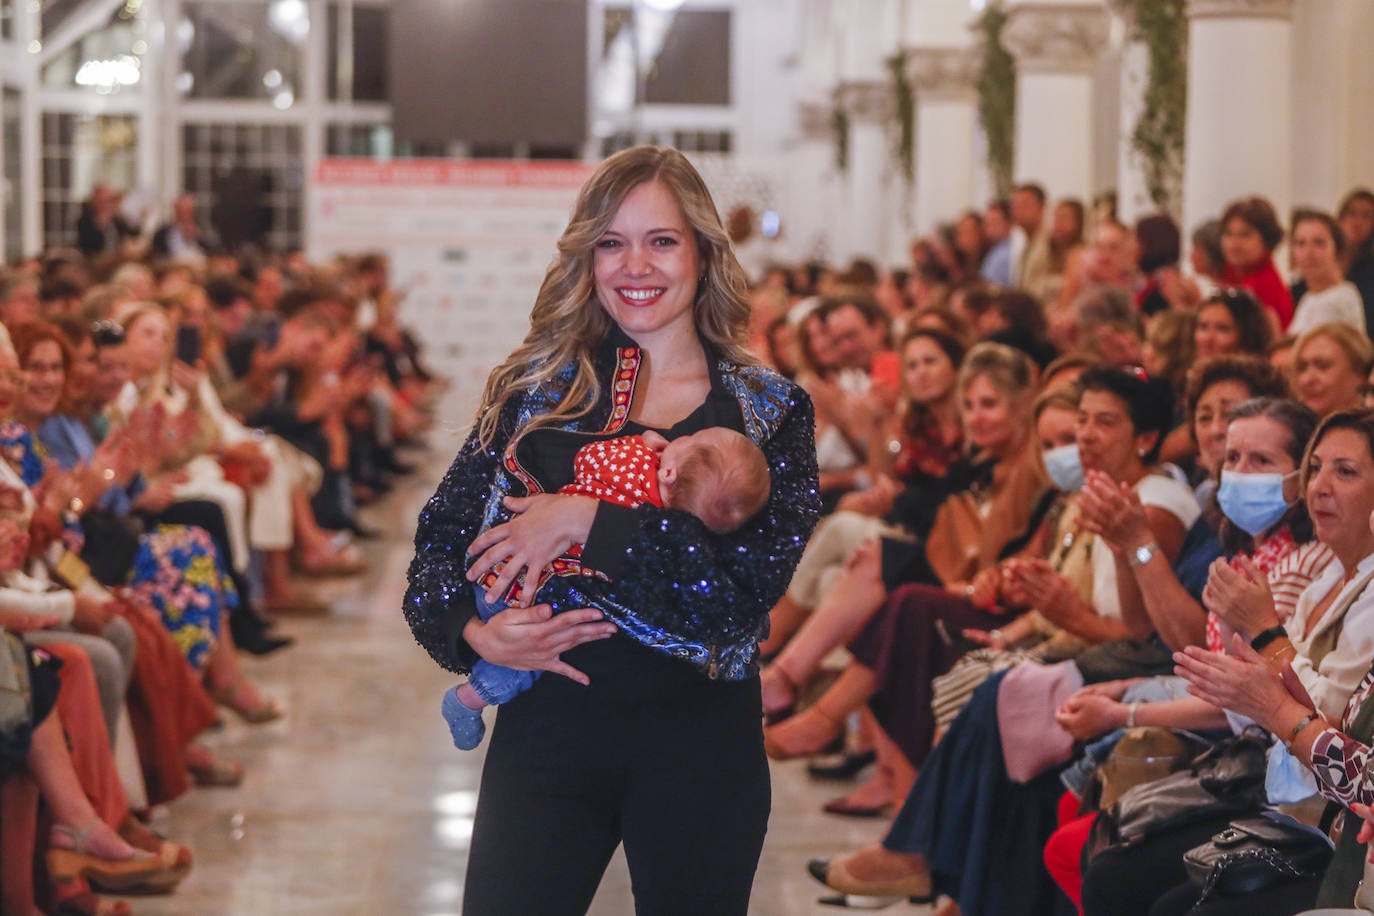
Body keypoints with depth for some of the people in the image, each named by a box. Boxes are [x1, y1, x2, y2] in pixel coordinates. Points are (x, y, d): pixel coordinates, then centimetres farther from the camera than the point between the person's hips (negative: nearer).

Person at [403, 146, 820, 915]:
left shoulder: (771, 412, 1)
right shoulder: (537, 388, 6)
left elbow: (763, 568, -15)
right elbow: (445, 529, 3)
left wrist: (590, 521, -20)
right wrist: (471, 632, -16)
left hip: (701, 741, -1)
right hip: (547, 726, 1)